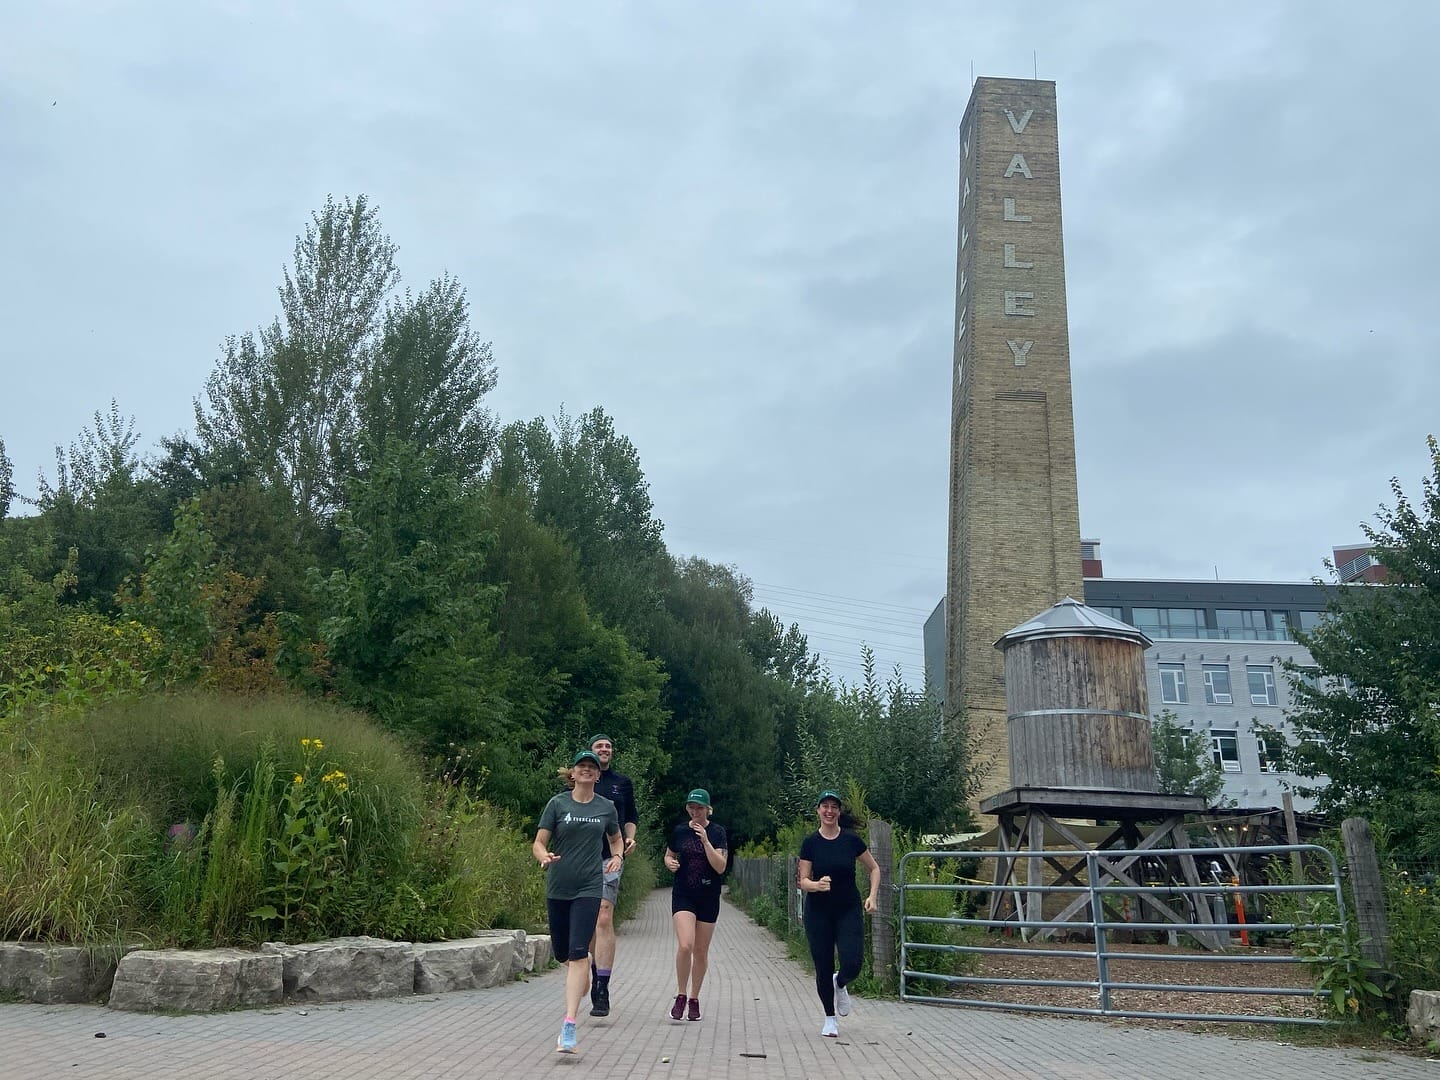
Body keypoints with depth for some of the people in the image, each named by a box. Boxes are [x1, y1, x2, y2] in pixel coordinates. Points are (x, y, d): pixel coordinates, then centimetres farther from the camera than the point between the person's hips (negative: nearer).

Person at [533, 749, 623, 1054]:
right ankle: (582, 979, 49)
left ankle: (569, 1027, -14)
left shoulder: (606, 807, 5)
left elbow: (615, 839, 23)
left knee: (578, 954, -14)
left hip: (588, 888, -1)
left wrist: (617, 857, 2)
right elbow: (538, 843, -2)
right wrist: (545, 856, -24)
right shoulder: (557, 803, 0)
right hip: (557, 887, 1)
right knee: (562, 954, 13)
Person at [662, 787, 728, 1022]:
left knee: (701, 952, 7)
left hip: (708, 897, 0)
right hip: (683, 895, 0)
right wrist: (670, 863, -6)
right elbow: (668, 855, 17)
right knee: (685, 945, -18)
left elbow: (720, 867, -12)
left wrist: (705, 840, -21)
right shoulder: (679, 831, 2)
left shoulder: (717, 832, -3)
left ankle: (694, 998, 24)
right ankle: (681, 996, 0)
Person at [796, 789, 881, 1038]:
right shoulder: (810, 843, -4)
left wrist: (872, 896, -5)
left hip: (849, 910, 0)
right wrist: (817, 885, -25)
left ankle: (840, 985, 24)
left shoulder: (851, 840, -3)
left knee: (852, 964, -13)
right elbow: (803, 881, -4)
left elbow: (874, 869, 8)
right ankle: (830, 1019, 24)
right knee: (823, 968, 2)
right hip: (818, 912, 0)